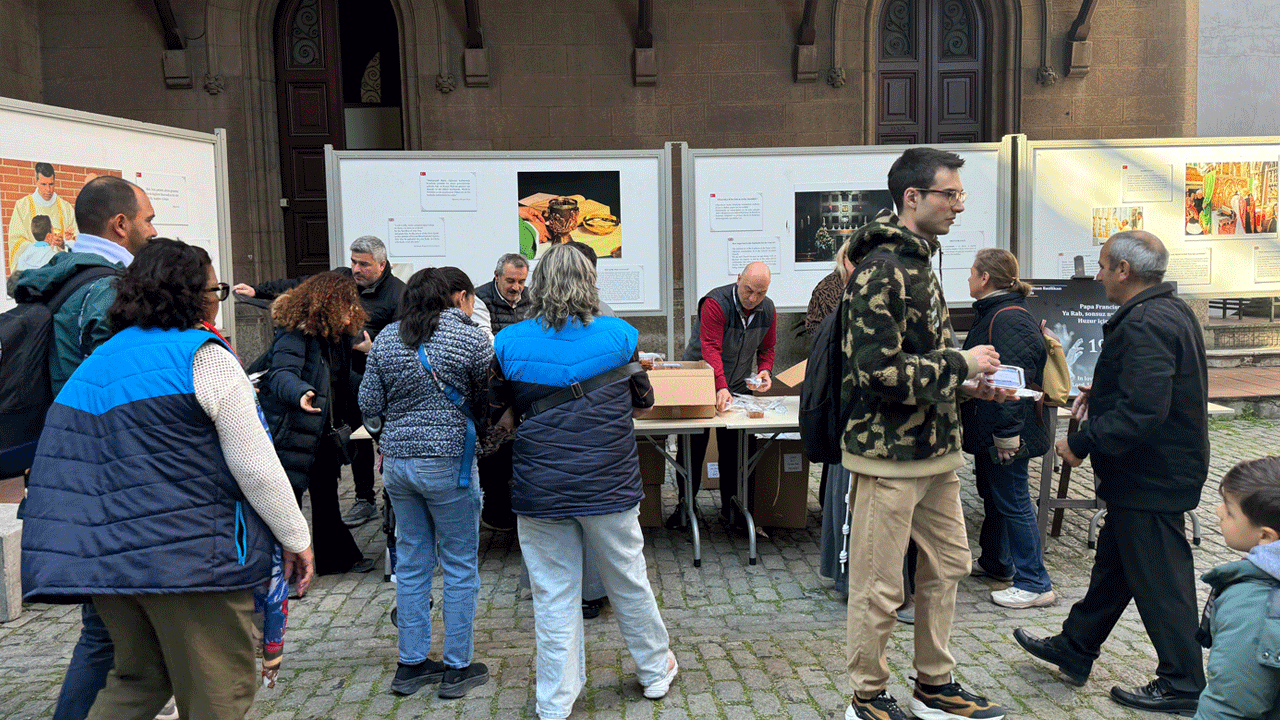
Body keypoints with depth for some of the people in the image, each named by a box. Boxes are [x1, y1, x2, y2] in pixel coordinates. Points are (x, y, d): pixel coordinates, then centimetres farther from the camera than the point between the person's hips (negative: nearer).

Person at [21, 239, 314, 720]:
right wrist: (296, 539, -3)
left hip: (106, 556, 8)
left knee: (138, 678, 22)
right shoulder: (202, 356, -10)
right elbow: (255, 466, -12)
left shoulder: (91, 366, 13)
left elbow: (56, 471, 15)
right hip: (191, 553, -7)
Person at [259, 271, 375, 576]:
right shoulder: (295, 333, -19)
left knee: (326, 497, 21)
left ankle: (337, 557, 36)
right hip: (292, 433, -9)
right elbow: (281, 373, -34)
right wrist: (300, 393, -53)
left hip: (326, 432, 9)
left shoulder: (339, 334, 8)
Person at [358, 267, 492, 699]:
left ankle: (411, 664, 24)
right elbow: (488, 404, -3)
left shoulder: (387, 338, 7)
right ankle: (457, 669, 15)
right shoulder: (471, 338, -8)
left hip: (396, 460, 6)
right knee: (460, 565, 7)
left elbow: (368, 404, 7)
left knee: (411, 562, 15)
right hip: (448, 461, -5)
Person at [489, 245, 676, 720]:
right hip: (608, 486, 0)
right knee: (628, 583, 17)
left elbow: (496, 415, 5)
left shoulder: (510, 343, -4)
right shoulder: (618, 336, -4)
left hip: (540, 491, 0)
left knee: (553, 597, 9)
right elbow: (643, 399, 11)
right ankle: (655, 671, 37)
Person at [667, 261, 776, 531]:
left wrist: (765, 371, -10)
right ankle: (686, 502, 15)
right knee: (694, 444, 0)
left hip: (739, 387, 4)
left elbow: (766, 348, 12)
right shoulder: (715, 303, -21)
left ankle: (732, 504, 16)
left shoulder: (768, 310, 0)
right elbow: (711, 349, -30)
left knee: (739, 447, 3)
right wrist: (721, 388, -42)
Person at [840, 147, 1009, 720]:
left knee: (948, 565, 18)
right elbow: (879, 370, -25)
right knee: (879, 587, 2)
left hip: (935, 448, 10)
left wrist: (969, 383, 7)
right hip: (889, 455, -10)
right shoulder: (880, 271, -18)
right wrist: (961, 364, -16)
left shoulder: (919, 263, 15)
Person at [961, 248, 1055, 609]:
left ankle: (1035, 584, 5)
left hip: (1006, 434, -11)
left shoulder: (1009, 319, -21)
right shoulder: (991, 313, 14)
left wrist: (1006, 434, -29)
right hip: (986, 429, 11)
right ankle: (995, 562, 39)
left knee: (1013, 503, -4)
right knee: (992, 495, 22)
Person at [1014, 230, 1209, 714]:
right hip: (1158, 469, 11)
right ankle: (1074, 648, 34)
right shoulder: (1171, 310, 10)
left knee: (1159, 581, 3)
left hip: (1151, 478, -11)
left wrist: (1081, 443, -23)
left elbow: (1141, 412, -33)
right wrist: (1101, 391, 9)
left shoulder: (1145, 325, -25)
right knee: (1113, 564, 20)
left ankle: (1182, 685, 18)